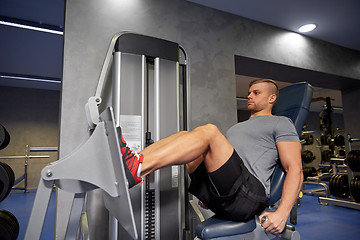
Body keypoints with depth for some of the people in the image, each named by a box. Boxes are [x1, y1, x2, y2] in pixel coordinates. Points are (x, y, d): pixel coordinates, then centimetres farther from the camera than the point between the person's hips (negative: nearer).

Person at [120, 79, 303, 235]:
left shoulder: (280, 123, 11)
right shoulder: (238, 126, 33)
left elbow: (295, 170, 0)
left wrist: (281, 214, -13)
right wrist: (207, 196, 25)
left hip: (247, 195, -7)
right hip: (219, 196, 7)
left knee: (209, 131, -25)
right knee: (185, 135, -5)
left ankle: (137, 169, -35)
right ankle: (132, 159, -20)